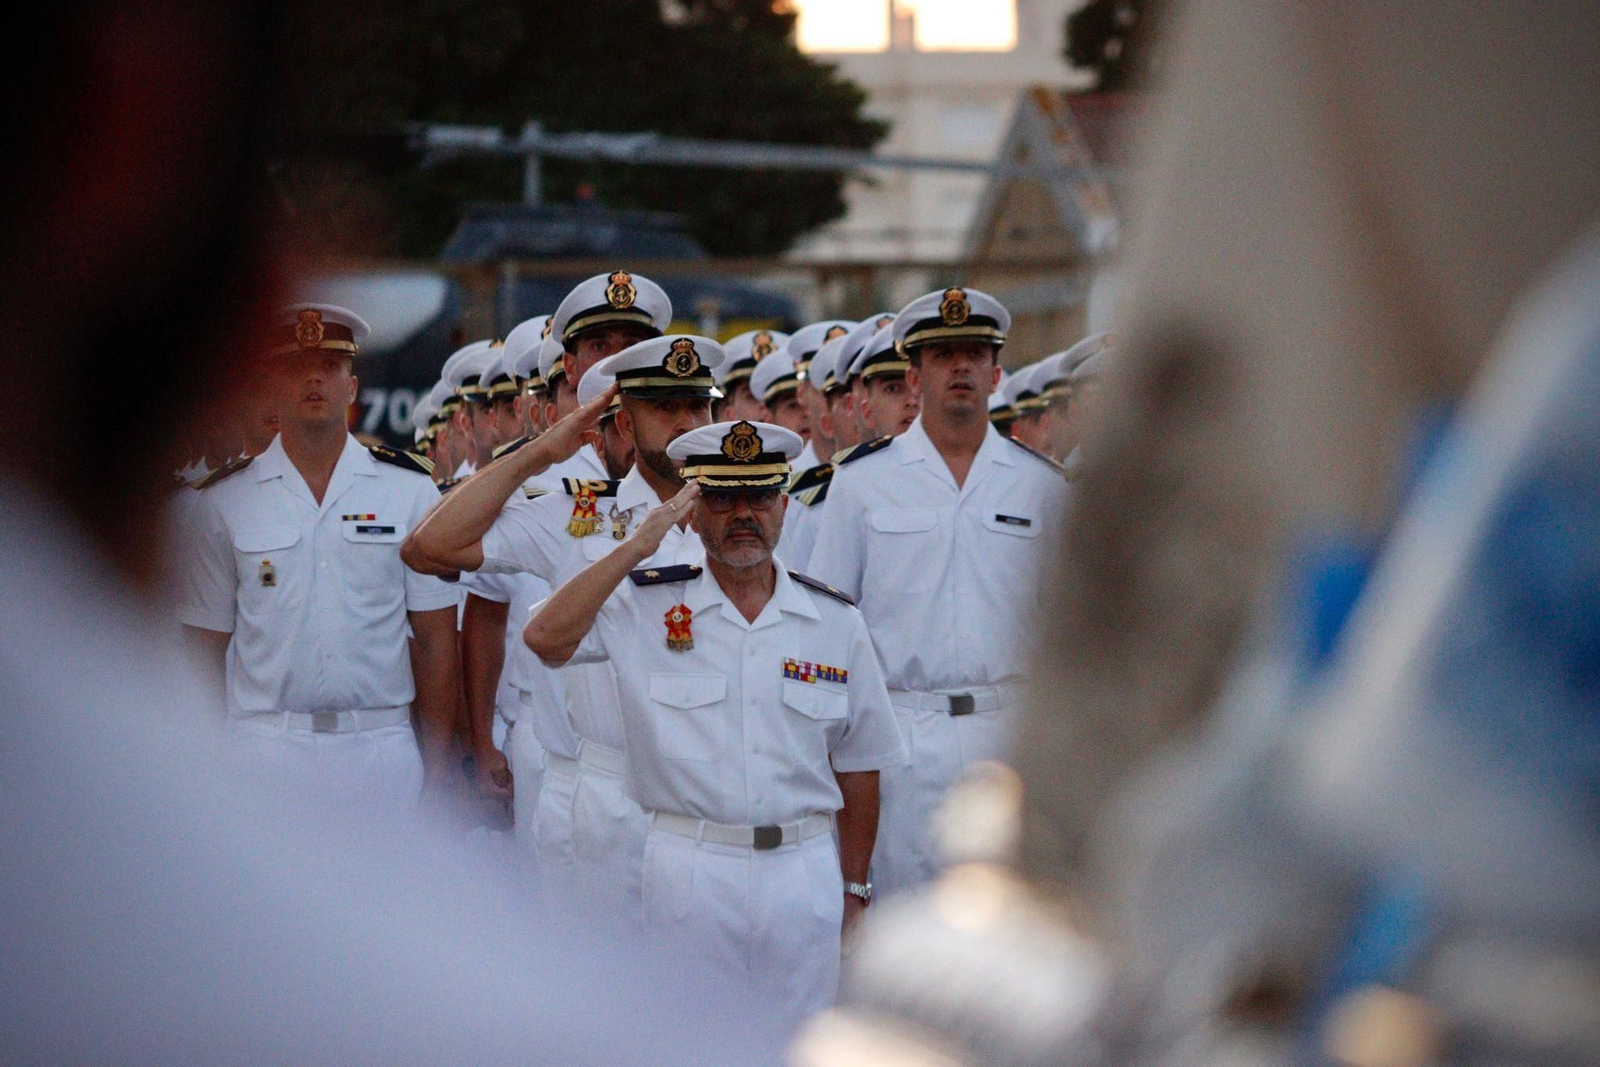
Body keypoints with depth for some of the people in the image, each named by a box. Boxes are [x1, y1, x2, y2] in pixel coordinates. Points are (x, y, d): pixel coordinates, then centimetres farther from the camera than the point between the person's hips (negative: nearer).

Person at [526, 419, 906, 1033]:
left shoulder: (835, 622, 7)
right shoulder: (645, 605, 2)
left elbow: (857, 768, 10)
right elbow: (546, 638, -15)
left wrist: (854, 890, 9)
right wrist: (638, 547, -14)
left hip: (805, 872, 2)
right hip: (688, 872, -2)